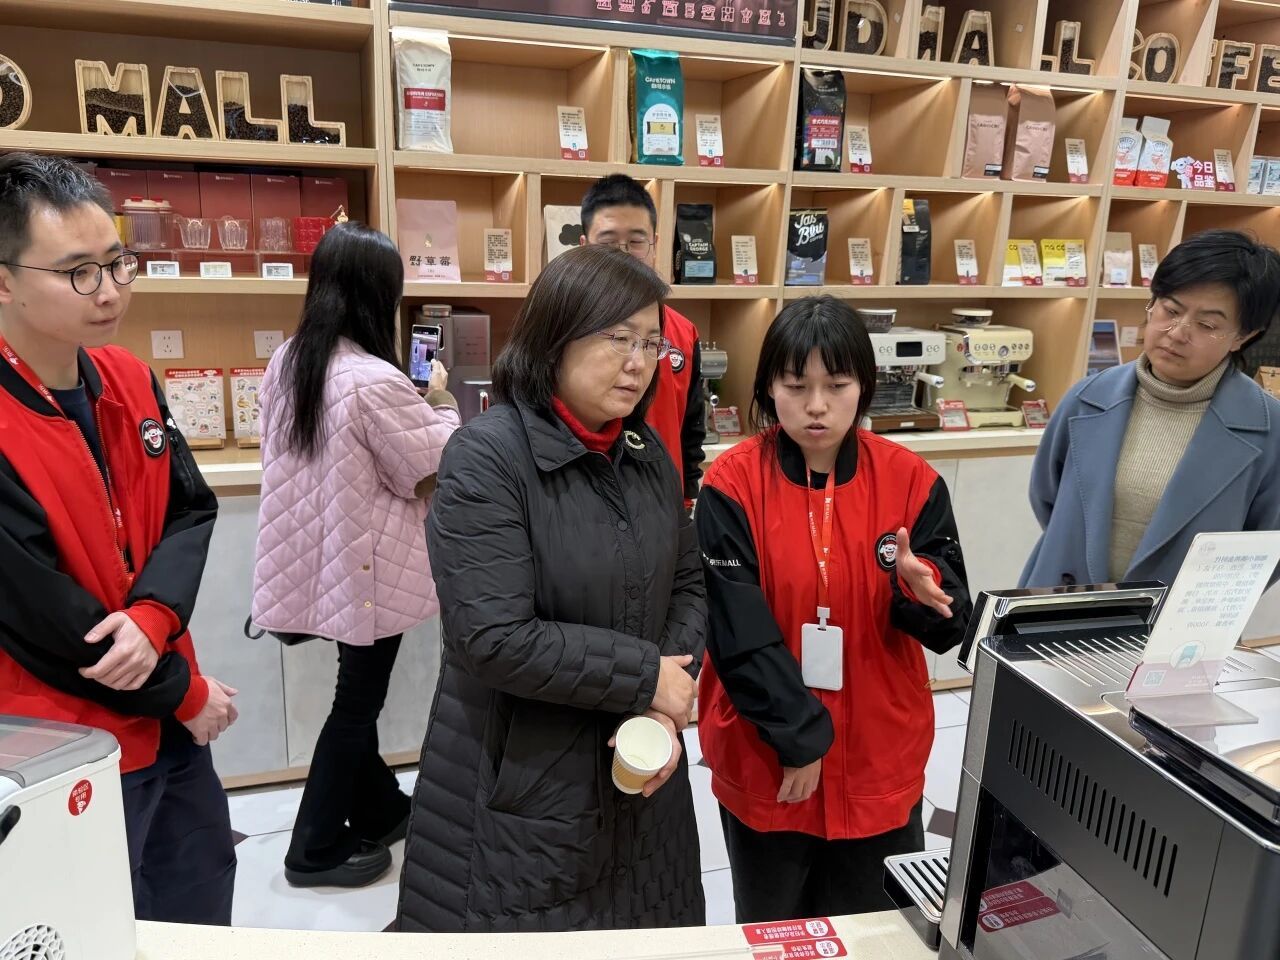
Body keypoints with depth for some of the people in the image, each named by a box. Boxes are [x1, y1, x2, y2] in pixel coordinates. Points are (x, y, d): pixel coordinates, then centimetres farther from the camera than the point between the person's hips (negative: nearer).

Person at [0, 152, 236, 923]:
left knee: (203, 912, 24)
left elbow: (191, 511, 1)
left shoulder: (129, 379, -2)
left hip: (170, 721, 7)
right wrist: (186, 694, -10)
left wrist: (153, 619, -18)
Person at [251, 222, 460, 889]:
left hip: (314, 556, 8)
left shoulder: (287, 360, 1)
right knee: (358, 700, 9)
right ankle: (316, 848, 23)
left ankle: (379, 809, 39)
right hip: (365, 566, -8)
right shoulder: (375, 381, -25)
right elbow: (441, 466, -15)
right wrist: (441, 400, 1)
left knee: (356, 691, 21)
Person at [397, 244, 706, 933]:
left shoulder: (647, 455, 4)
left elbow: (686, 586, 8)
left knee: (641, 945, 22)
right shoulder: (486, 456, -18)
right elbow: (495, 638, -25)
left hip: (638, 779, 6)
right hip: (517, 794, -6)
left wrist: (667, 708, -8)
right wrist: (645, 675, -17)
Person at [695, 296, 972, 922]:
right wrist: (799, 737, -15)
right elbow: (738, 635, -15)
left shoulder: (911, 481, -6)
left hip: (880, 761, 2)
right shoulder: (731, 486, -13)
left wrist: (921, 588, -27)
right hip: (766, 761, -1)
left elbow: (952, 626, -6)